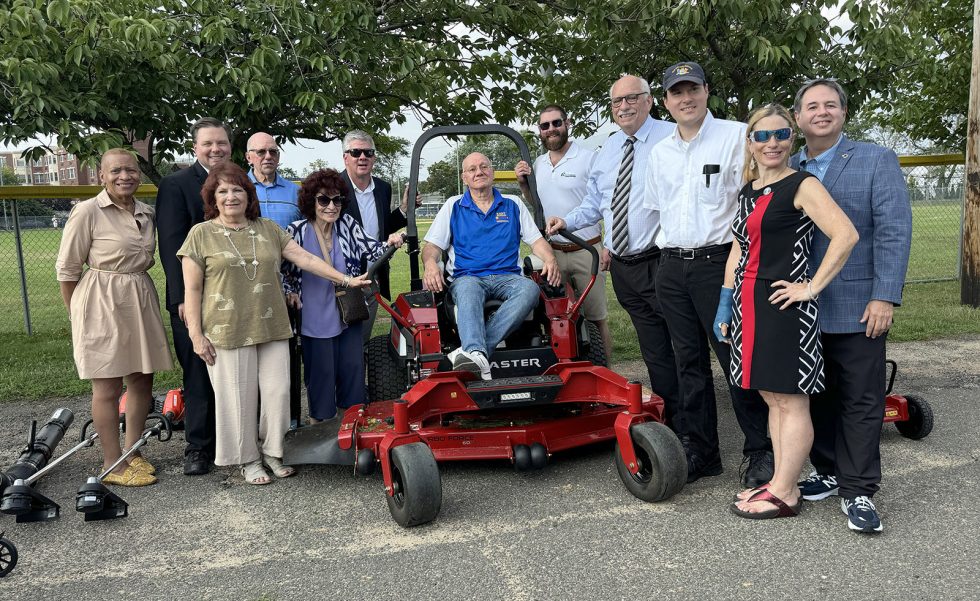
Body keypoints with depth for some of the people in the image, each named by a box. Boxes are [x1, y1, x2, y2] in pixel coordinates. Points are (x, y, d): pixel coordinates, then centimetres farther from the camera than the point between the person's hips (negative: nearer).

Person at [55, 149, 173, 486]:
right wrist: (79, 316, 1)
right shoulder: (87, 212, -10)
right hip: (102, 305, -6)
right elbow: (66, 269, -5)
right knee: (108, 387, 1)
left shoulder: (146, 213, 7)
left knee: (142, 380, 11)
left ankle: (133, 452, 26)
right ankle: (112, 465, 12)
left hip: (141, 301, 6)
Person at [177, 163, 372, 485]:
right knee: (240, 396, 3)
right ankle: (248, 459, 20)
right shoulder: (201, 234, 1)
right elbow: (192, 290, -1)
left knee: (278, 392, 4)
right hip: (228, 332, -3)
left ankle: (272, 451, 23)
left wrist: (345, 279, 0)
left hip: (272, 327, 3)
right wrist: (196, 334, -7)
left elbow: (305, 258, 7)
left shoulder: (268, 229, 11)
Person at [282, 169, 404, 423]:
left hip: (349, 314, 3)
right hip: (316, 319, -3)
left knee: (353, 369, 10)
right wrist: (289, 292, -12)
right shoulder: (297, 231, -10)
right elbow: (281, 267, 0)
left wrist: (389, 244, -23)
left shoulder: (347, 224, -2)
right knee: (322, 374, 5)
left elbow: (369, 249, -4)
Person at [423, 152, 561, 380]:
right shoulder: (453, 207, 19)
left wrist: (550, 260, -6)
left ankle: (472, 349, -46)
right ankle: (477, 354, -60)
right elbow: (433, 246, 13)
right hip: (467, 277, -1)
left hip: (507, 276, 1)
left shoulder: (514, 206, 21)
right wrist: (430, 264, -11)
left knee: (530, 289, -34)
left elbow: (536, 240, 16)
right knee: (468, 289, -39)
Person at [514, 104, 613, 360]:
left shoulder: (589, 158, -5)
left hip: (585, 250, -5)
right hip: (551, 252, 5)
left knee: (596, 318, 1)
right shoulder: (538, 164, 13)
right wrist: (523, 184, 4)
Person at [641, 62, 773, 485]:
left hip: (718, 262, -5)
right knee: (689, 362, 10)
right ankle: (698, 451, 19)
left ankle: (760, 450, 10)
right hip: (671, 267, 5)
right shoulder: (660, 152, 15)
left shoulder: (735, 136, -2)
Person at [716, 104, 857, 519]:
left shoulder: (802, 185, -8)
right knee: (771, 398, 13)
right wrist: (725, 303, 14)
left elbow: (846, 235, -19)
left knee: (790, 400, 0)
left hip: (783, 305, -8)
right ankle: (781, 482, 22)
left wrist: (811, 287, -17)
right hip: (748, 304, 8)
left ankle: (783, 494, 7)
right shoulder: (747, 192, 16)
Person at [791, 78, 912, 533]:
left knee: (861, 402, 2)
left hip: (856, 306, -3)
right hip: (802, 307, 3)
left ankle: (857, 491, 11)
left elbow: (894, 231, -7)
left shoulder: (877, 161, 0)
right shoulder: (787, 170, 9)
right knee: (817, 397, 12)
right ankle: (829, 472, 27)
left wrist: (885, 296, -15)